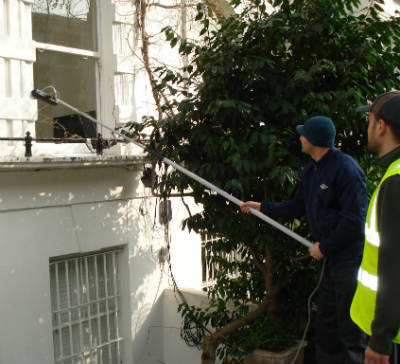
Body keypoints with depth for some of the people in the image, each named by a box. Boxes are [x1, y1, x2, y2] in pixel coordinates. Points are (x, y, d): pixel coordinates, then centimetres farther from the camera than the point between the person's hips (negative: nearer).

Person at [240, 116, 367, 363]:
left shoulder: (346, 168, -17)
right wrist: (263, 207, 21)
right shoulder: (312, 170, 11)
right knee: (326, 318, 17)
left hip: (349, 253, -9)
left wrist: (325, 246, -14)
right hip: (328, 253, 9)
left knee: (349, 318, -3)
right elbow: (298, 206, 22)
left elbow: (354, 217, -20)